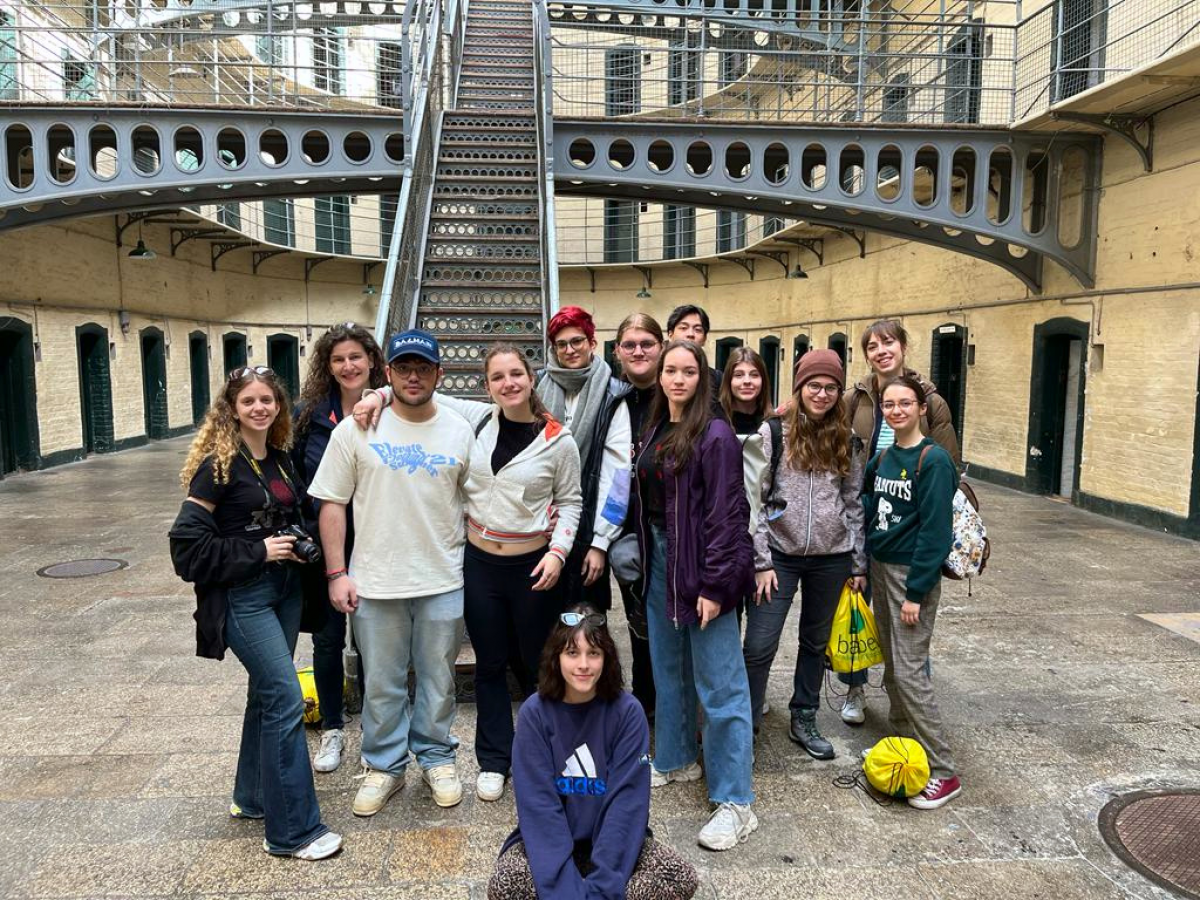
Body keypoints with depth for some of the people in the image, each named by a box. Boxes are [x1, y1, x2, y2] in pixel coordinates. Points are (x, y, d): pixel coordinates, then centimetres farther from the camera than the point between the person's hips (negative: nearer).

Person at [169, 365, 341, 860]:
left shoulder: (281, 459, 8)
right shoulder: (219, 466, -12)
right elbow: (187, 541, -15)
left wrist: (298, 544, 3)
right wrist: (257, 551, -17)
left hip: (284, 588, 7)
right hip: (242, 596, -7)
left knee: (268, 693, 16)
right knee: (286, 700, -10)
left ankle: (252, 797, 34)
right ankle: (293, 830, 0)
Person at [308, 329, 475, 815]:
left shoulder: (459, 430, 1)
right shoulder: (356, 429, -4)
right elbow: (332, 503, -1)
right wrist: (337, 573, -5)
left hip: (443, 581, 1)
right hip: (375, 582, -1)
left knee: (438, 679, 15)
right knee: (381, 684, 12)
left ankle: (436, 757, 35)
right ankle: (384, 766, 32)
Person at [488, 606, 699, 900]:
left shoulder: (627, 712, -12)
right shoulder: (534, 713, -12)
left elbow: (627, 800, -15)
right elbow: (538, 804, -15)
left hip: (613, 836, 1)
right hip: (550, 839, 0)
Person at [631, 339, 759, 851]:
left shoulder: (715, 435, -13)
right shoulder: (654, 430, 10)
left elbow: (724, 515, -16)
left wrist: (713, 584, -19)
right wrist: (642, 559, 10)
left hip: (699, 565, -8)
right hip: (658, 560, 8)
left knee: (719, 683, -1)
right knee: (668, 669, 19)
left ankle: (735, 803, 8)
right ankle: (676, 760, 39)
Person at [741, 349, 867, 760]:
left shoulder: (846, 441, 5)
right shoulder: (772, 432, -5)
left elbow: (855, 503, 9)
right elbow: (753, 499, -7)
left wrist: (859, 564, 8)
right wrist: (761, 562, -10)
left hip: (831, 559, 4)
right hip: (780, 555, -3)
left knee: (816, 643, 16)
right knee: (759, 646, -4)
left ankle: (804, 721, 32)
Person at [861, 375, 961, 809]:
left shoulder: (934, 460, -14)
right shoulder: (882, 458, 8)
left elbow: (935, 530, -17)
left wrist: (916, 592, -18)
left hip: (914, 573, -7)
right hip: (880, 566, 7)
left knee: (909, 669, -6)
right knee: (892, 663, 15)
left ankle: (943, 772, 5)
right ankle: (900, 738, 30)